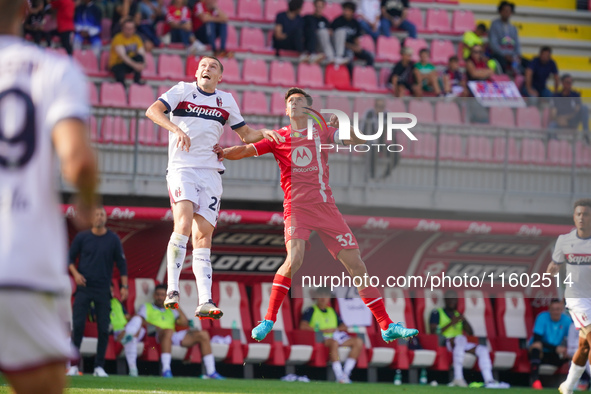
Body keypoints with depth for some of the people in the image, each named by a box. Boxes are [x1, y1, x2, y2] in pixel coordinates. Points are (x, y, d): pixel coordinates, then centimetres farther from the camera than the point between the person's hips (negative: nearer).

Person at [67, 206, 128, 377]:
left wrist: (124, 286, 1)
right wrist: (75, 273, -8)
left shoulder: (113, 239, 3)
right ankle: (73, 365, -5)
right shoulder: (81, 237, 3)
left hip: (103, 290, 1)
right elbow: (70, 258, 10)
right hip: (83, 287, -1)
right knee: (78, 324, -9)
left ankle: (99, 366, 6)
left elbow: (121, 263, 7)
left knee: (103, 328, -2)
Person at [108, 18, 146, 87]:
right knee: (120, 76, -39)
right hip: (117, 64, -5)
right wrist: (134, 65, -39)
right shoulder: (118, 38, -16)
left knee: (139, 57, -25)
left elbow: (142, 54, -8)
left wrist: (142, 64, -31)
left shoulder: (136, 38, 2)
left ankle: (137, 80, -19)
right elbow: (122, 55, -26)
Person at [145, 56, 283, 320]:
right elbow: (152, 111, -10)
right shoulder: (182, 91, 5)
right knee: (184, 223, -24)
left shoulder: (226, 101, 17)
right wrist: (176, 129, -25)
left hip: (211, 172, 4)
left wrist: (264, 133, 3)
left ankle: (205, 302, -8)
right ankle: (172, 290, -23)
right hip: (182, 167, -4)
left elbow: (246, 135, 24)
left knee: (203, 234, -3)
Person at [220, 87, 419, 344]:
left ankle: (387, 327, 6)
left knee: (356, 265, 0)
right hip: (297, 207, -2)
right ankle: (268, 321, -17)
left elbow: (356, 142, 1)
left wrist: (343, 125, -18)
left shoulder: (322, 132, 10)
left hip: (326, 207, 2)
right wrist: (219, 152, -15)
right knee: (294, 259, -27)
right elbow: (247, 150, 1)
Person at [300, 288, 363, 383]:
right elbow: (303, 326, -6)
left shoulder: (332, 311, 28)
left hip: (335, 335, 6)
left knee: (358, 342, -17)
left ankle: (346, 373, -20)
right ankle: (339, 376, -45)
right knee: (334, 342, -41)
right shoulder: (311, 311, 10)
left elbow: (344, 327, 21)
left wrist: (335, 329, -1)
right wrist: (320, 330, -12)